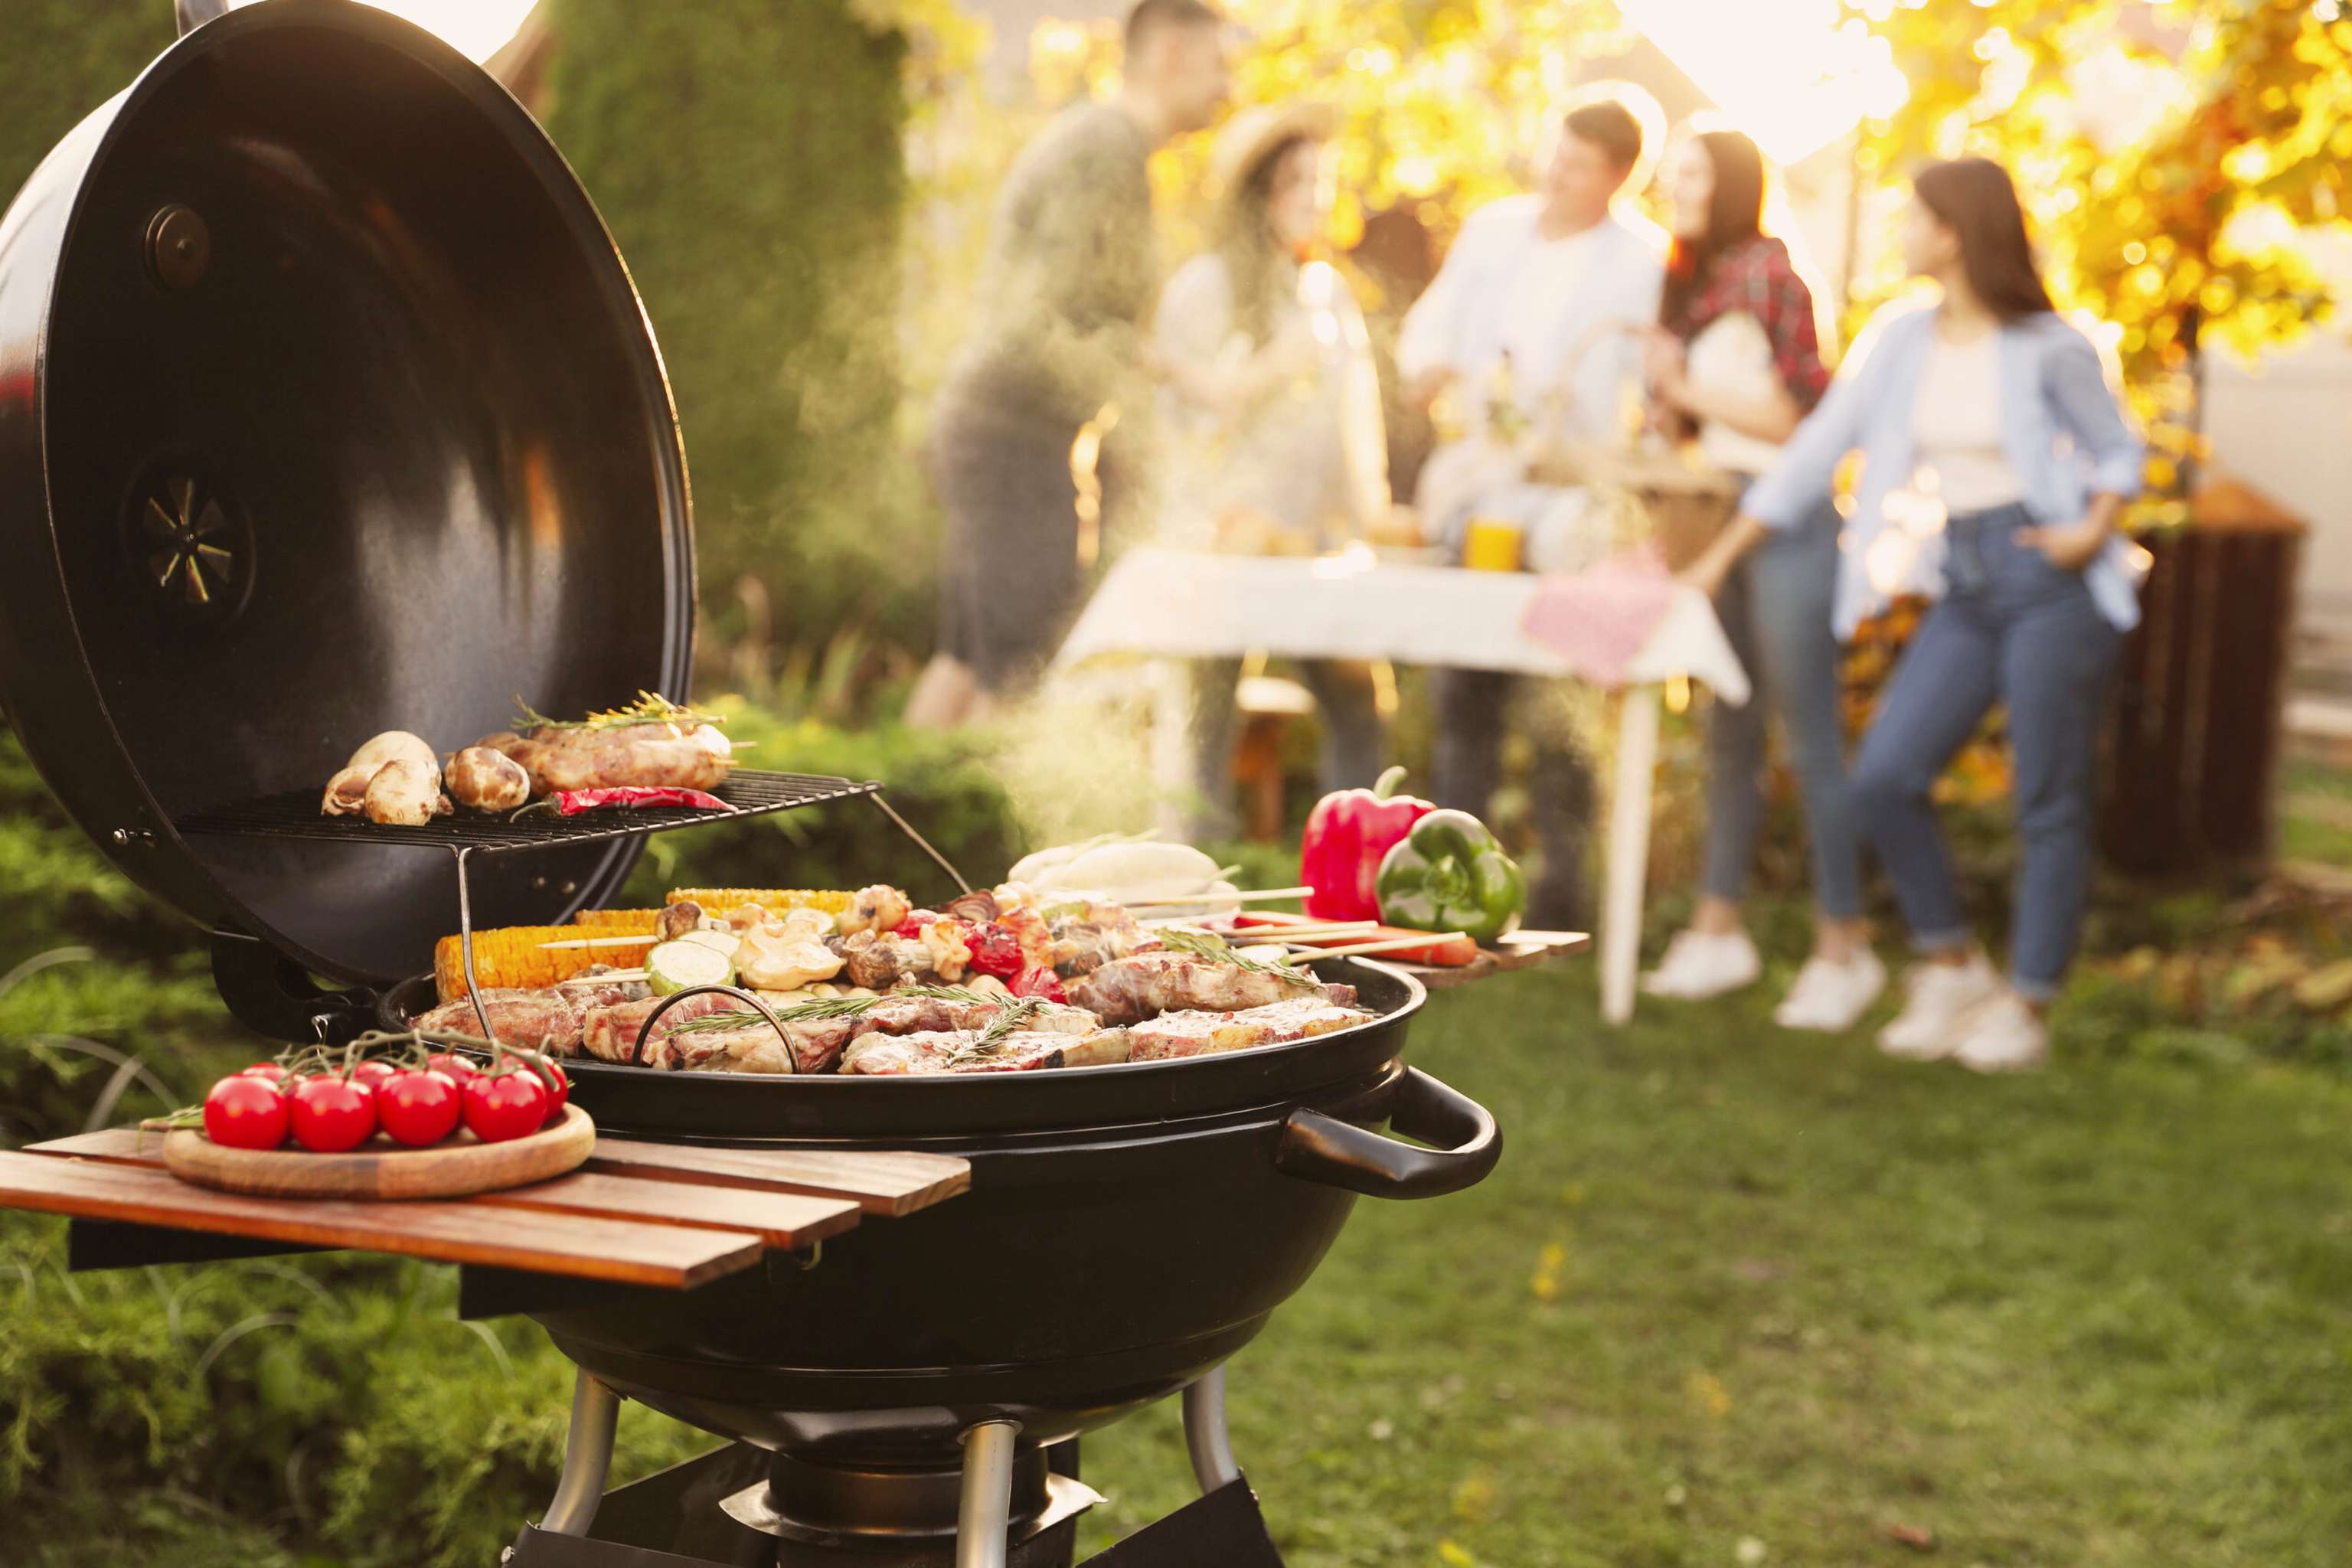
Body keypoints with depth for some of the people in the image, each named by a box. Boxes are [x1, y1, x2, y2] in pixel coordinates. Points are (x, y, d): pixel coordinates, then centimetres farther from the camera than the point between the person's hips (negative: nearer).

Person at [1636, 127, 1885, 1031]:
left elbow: (1799, 412, -12)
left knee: (1812, 741, -6)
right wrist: (1668, 391, 0)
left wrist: (1692, 385, -11)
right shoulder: (1689, 284, 15)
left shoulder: (1764, 273, -10)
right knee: (1728, 734, 12)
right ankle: (1719, 929, 19)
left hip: (1785, 516, -8)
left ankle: (1843, 948, -1)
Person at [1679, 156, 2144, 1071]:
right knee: (1882, 779, -4)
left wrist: (2094, 531, -15)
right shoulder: (1901, 340, 7)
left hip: (2050, 584, -5)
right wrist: (1721, 557, 11)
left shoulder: (2048, 348, -6)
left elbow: (2119, 452, 5)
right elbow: (1817, 451, 11)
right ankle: (1950, 969, 13)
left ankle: (2026, 1007, 11)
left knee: (2049, 804, -1)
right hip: (1964, 591, 5)